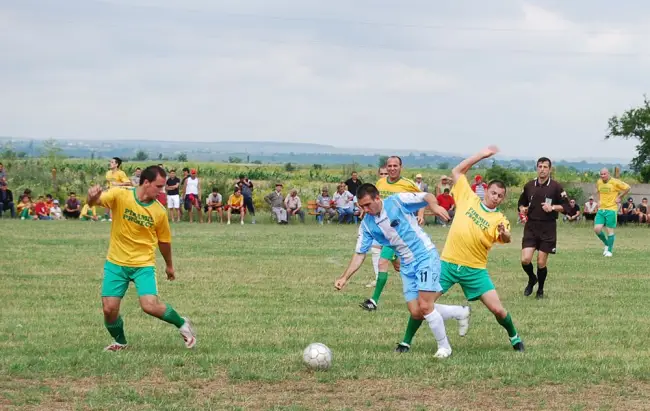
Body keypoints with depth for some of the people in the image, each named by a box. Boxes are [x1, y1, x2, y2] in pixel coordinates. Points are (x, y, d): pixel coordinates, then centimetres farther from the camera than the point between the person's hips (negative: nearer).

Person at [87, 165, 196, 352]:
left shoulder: (159, 212, -6)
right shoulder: (120, 196, -11)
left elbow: (164, 241, 9)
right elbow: (94, 201, -23)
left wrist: (169, 265, 21)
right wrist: (93, 196, -48)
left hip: (143, 264, -1)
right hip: (116, 263, 1)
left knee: (150, 305, -18)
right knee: (109, 308, -5)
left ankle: (182, 324, 9)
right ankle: (120, 342, 25)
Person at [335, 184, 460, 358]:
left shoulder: (398, 201, -13)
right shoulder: (367, 225, 1)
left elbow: (427, 196, -11)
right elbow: (359, 254, 5)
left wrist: (434, 205, -34)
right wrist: (345, 277, -5)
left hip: (426, 257, -6)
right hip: (407, 266, 6)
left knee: (425, 306, -16)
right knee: (416, 313, -1)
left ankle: (444, 347, 2)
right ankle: (459, 312, 21)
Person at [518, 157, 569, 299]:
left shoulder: (556, 187, -3)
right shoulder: (529, 186, 6)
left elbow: (566, 206, -2)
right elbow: (521, 202, 19)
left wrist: (553, 207, -17)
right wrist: (522, 209, -3)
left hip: (548, 229, -2)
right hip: (531, 227, 2)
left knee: (541, 262, -1)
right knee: (525, 259, -10)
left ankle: (540, 289, 23)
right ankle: (532, 279, 22)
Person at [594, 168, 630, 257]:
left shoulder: (615, 182, -9)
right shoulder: (599, 182, 8)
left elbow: (627, 188, -3)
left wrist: (619, 197, -3)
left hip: (611, 209, -5)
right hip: (601, 209, 5)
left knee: (609, 230, -3)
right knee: (597, 229, -5)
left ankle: (610, 250, 9)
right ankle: (607, 244, 19)